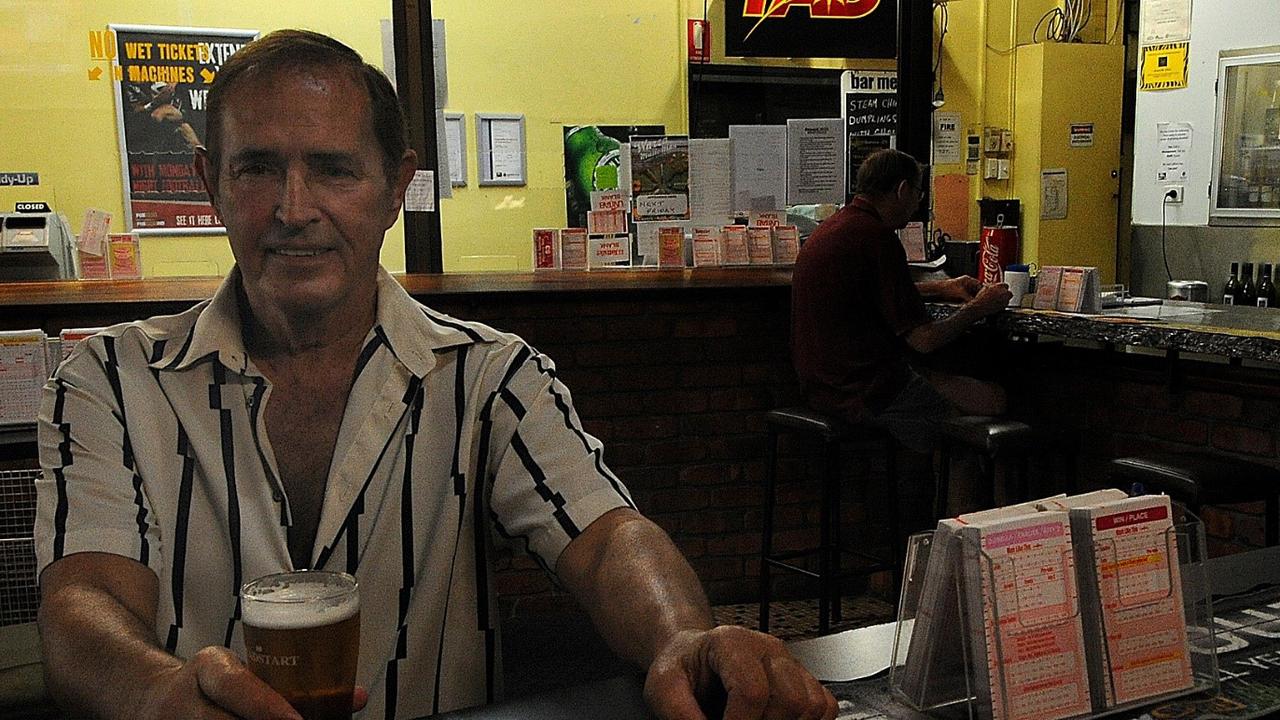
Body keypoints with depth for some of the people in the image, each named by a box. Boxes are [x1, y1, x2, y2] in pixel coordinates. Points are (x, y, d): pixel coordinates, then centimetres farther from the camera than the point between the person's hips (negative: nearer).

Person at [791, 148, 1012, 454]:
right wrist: (977, 309, 1)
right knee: (992, 399, 0)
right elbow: (924, 340, -16)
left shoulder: (835, 226, 12)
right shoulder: (877, 237, -18)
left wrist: (941, 288, 34)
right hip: (868, 391, -10)